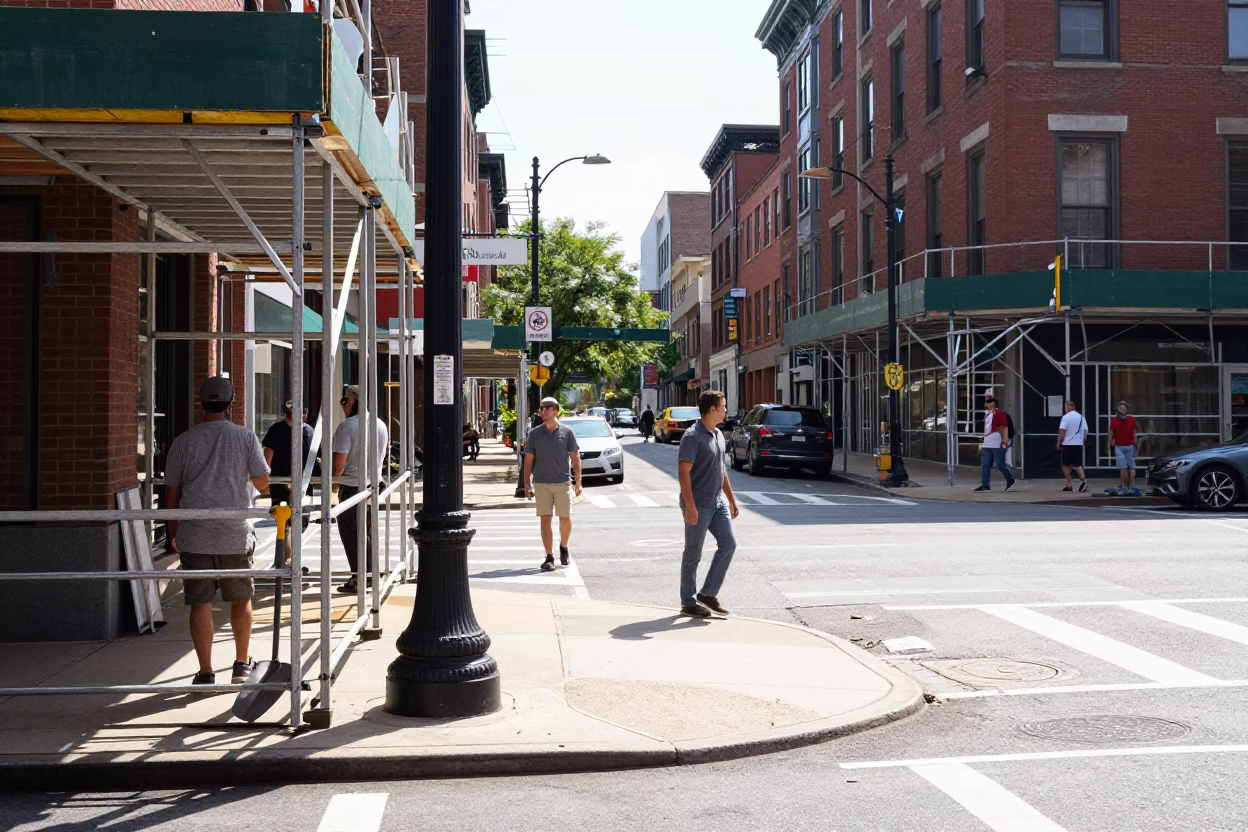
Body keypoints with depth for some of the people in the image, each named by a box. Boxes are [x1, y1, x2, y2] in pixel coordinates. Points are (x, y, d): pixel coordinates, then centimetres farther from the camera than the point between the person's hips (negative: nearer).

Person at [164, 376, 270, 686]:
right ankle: (242, 665, 26)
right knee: (241, 600, 14)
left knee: (200, 603, 3)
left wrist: (173, 533, 16)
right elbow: (262, 482, 5)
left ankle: (205, 673, 3)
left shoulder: (184, 441, 3)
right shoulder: (245, 437, 0)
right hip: (236, 535, 0)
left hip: (194, 536, 0)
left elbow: (171, 492, 5)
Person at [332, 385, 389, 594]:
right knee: (367, 531, 17)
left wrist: (335, 482, -3)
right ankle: (370, 575, 21)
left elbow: (339, 462, -19)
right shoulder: (381, 425, 6)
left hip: (352, 485, -7)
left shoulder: (347, 426, -17)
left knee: (351, 533, 0)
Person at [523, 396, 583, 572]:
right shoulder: (534, 433, 5)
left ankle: (563, 547, 27)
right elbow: (528, 460, 7)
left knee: (565, 518, 1)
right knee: (545, 519, -1)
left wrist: (578, 481, -3)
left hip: (563, 482, -1)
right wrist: (527, 485, 2)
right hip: (541, 483, 1)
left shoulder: (566, 432, 2)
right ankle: (549, 557, 4)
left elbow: (575, 458, 3)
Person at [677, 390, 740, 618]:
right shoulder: (692, 437, -15)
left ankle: (708, 593, 13)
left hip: (718, 503, 8)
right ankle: (688, 603, 12)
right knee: (693, 554, 1)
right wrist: (690, 506, -25)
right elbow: (684, 472, -19)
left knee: (728, 544, 3)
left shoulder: (718, 435, 12)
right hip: (698, 505, -8)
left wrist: (731, 499, 19)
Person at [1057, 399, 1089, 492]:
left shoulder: (1066, 417, -10)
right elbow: (1085, 432, 11)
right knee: (1078, 465, 11)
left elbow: (1062, 432, -16)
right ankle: (1083, 480, -10)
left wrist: (1058, 443, -8)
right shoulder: (1081, 417, 10)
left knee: (1066, 465, 6)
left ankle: (1069, 485, 5)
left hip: (1067, 444, -5)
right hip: (1079, 444, 5)